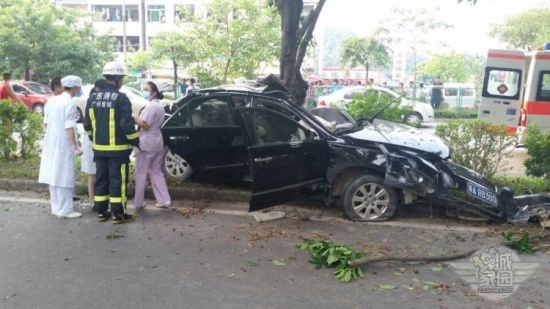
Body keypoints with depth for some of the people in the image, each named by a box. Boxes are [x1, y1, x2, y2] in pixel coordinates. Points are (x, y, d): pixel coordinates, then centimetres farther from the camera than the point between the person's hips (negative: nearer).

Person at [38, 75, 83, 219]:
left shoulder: (51, 100, 10)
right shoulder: (70, 103, -14)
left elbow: (46, 122, 14)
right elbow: (69, 128, -17)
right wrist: (75, 147, -15)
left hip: (51, 144, 8)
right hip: (63, 145, -8)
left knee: (54, 176, 13)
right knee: (64, 177, -1)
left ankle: (56, 208, 21)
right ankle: (65, 210, 4)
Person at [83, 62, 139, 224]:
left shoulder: (93, 98, 8)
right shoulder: (121, 98, -13)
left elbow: (87, 125, 12)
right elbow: (127, 125, -17)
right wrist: (135, 143, -7)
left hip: (99, 148, 6)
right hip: (118, 148, -6)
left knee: (101, 179, 13)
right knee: (117, 181, 0)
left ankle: (101, 212, 20)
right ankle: (118, 214, 5)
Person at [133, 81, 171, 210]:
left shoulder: (151, 106, -16)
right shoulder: (160, 106, 14)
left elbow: (145, 125, -19)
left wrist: (134, 117, -9)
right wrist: (138, 118, 11)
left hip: (146, 144, -9)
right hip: (157, 143, 9)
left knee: (141, 174, 1)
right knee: (157, 172, 13)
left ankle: (138, 203, 8)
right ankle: (164, 200, 10)